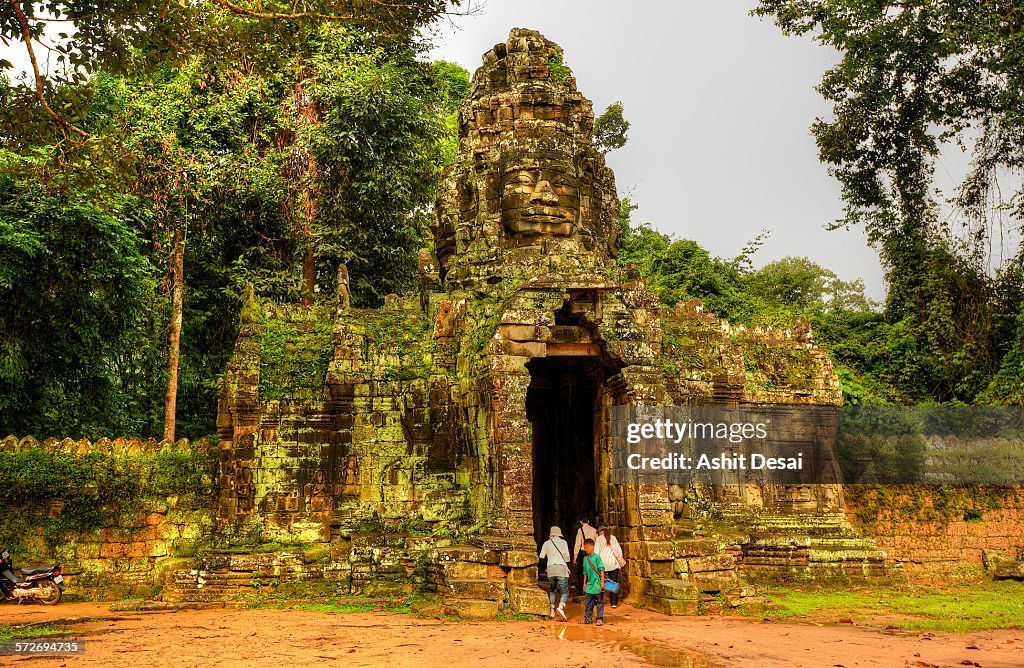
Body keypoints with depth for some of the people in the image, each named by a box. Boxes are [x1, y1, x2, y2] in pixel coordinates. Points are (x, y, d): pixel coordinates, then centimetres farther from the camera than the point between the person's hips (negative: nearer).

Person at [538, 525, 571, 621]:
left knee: (552, 590, 18)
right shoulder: (563, 542, 3)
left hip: (550, 569, 3)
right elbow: (566, 556, -4)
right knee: (565, 591, -1)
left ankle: (552, 611, 9)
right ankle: (560, 607, -26)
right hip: (561, 568, -3)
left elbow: (541, 558, 11)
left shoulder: (546, 543, 10)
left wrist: (544, 568, 24)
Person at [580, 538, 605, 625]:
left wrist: (602, 581, -13)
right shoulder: (585, 558, 9)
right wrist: (584, 583, 17)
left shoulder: (597, 557, -8)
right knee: (589, 603, 11)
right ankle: (588, 618, 20)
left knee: (599, 602, 1)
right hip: (589, 584, 6)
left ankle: (600, 619, 6)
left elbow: (601, 569, -9)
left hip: (597, 584, -6)